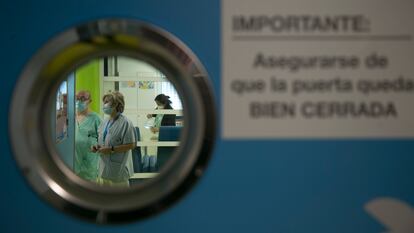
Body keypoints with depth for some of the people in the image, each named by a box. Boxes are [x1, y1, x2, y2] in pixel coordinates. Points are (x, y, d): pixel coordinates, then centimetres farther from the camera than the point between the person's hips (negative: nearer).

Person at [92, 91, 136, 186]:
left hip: (118, 167, -8)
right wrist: (97, 146, 1)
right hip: (105, 166, 8)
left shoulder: (125, 123, -15)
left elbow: (131, 145, -18)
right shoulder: (105, 122, 10)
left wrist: (111, 149, -21)